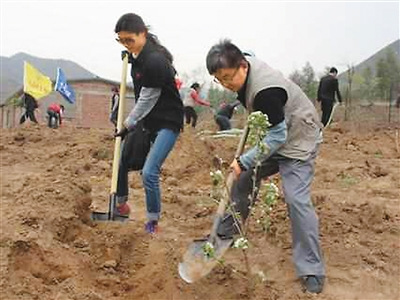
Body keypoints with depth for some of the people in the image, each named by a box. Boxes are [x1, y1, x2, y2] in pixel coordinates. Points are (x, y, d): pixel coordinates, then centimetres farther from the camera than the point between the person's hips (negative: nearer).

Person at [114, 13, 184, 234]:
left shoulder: (155, 61, -25)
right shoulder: (137, 56, 2)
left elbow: (147, 100, -17)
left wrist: (128, 125, -7)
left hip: (167, 122, -9)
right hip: (147, 119, 9)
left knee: (149, 173, -15)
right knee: (122, 160, 13)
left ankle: (153, 222, 5)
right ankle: (121, 203, 36)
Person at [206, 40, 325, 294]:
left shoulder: (265, 91, -34)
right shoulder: (245, 62, -6)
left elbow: (277, 136, -31)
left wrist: (244, 161, -29)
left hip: (297, 140, -9)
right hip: (273, 136, 10)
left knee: (296, 199, -17)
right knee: (243, 178, 11)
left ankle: (312, 271, -10)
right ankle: (225, 233, 27)